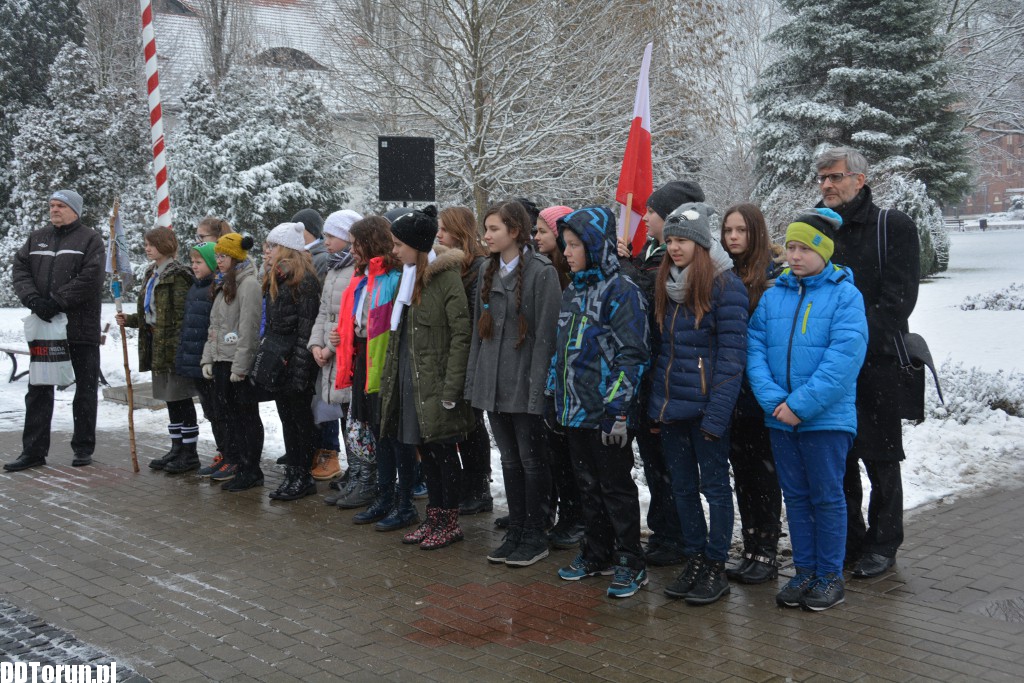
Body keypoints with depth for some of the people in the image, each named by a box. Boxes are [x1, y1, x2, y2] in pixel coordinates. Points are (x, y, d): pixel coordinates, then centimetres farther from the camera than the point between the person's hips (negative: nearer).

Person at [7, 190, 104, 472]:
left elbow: (89, 278, -15)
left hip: (81, 328, -5)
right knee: (38, 390, 7)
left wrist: (57, 302, -20)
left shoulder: (90, 239, -3)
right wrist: (33, 299, -13)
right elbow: (19, 269, 4)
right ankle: (33, 450, 13)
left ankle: (83, 448, 16)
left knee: (85, 390, 5)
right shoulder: (37, 238, 13)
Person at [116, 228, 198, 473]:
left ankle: (190, 453, 3)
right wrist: (129, 320, 6)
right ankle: (177, 449, 21)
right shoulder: (151, 274, 16)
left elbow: (182, 314, -17)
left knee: (181, 398, -3)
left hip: (173, 344, -9)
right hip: (157, 345, 9)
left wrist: (180, 347, -22)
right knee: (170, 399, 13)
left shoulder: (177, 275, -13)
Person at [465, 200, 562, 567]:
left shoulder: (541, 272, -10)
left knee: (532, 462, 4)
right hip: (493, 385, 7)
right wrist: (473, 381, 10)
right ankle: (515, 533, 23)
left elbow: (545, 334, -14)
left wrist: (537, 387, -18)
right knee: (510, 461, 14)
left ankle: (535, 536, 15)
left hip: (525, 385, -7)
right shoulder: (487, 272, 12)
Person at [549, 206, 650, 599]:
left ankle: (630, 563, 11)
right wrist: (553, 397, 17)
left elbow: (631, 355, -16)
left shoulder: (621, 292, -12)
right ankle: (597, 554, 27)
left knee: (616, 486, 0)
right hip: (573, 408, 8)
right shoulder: (572, 293, 14)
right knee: (588, 485, 15)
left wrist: (617, 408, -20)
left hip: (605, 411, -8)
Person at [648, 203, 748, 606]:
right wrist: (655, 402, 9)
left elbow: (732, 353, -15)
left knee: (714, 485, 5)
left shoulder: (725, 285, -11)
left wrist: (716, 412, -20)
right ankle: (694, 560, 25)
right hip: (669, 407, 7)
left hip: (705, 406, -7)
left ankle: (716, 567, 15)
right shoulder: (664, 284, 11)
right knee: (682, 487, 13)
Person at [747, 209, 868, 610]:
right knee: (795, 497, 13)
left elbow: (844, 358, -16)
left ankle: (830, 576, 18)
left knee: (827, 498, 5)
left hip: (827, 417, -4)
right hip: (780, 418, 5)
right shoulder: (773, 296, 7)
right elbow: (755, 348, 1)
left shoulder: (845, 295, -7)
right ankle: (804, 572, 25)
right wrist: (774, 399, -14)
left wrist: (801, 404, -20)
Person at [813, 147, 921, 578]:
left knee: (880, 459, 4)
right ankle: (848, 540, 22)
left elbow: (897, 299, -10)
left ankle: (882, 544, 17)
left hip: (877, 363, -4)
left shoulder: (893, 227, -1)